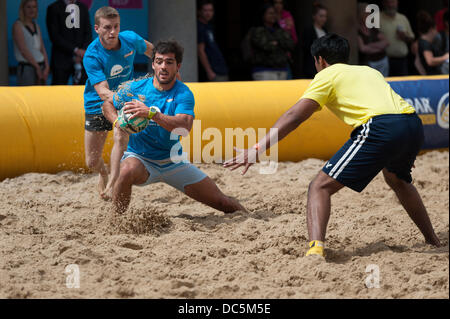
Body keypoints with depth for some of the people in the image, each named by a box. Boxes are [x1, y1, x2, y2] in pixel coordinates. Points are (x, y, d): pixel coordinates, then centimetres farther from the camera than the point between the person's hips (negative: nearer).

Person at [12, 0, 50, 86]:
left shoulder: (36, 26, 15)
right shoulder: (18, 25, -6)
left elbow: (42, 49, 10)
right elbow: (23, 50, -13)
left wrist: (46, 67, -5)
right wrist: (37, 67, -12)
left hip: (40, 67, 7)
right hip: (26, 68, -7)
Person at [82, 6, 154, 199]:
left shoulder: (130, 40, -17)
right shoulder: (91, 56, -28)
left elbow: (149, 49, 9)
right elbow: (103, 92, -37)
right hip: (97, 105, -1)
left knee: (121, 137, -30)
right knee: (92, 163, 6)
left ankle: (112, 184, -20)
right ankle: (103, 174, 42)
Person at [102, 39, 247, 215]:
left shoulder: (183, 94, -11)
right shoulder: (135, 88, -5)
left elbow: (184, 127, -29)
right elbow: (108, 104, 12)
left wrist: (151, 113, -42)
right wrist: (117, 122, -11)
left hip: (173, 161, 1)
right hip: (140, 157, -1)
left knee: (221, 202, 2)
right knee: (128, 171, -40)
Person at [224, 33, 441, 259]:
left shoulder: (327, 75, 13)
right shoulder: (369, 71, 34)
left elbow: (294, 116, 0)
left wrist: (258, 149, -4)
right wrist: (402, 154, 61)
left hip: (380, 128, -7)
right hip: (414, 124, 8)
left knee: (320, 187, -5)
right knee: (397, 179, 38)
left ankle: (316, 248, -28)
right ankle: (432, 240, 47)